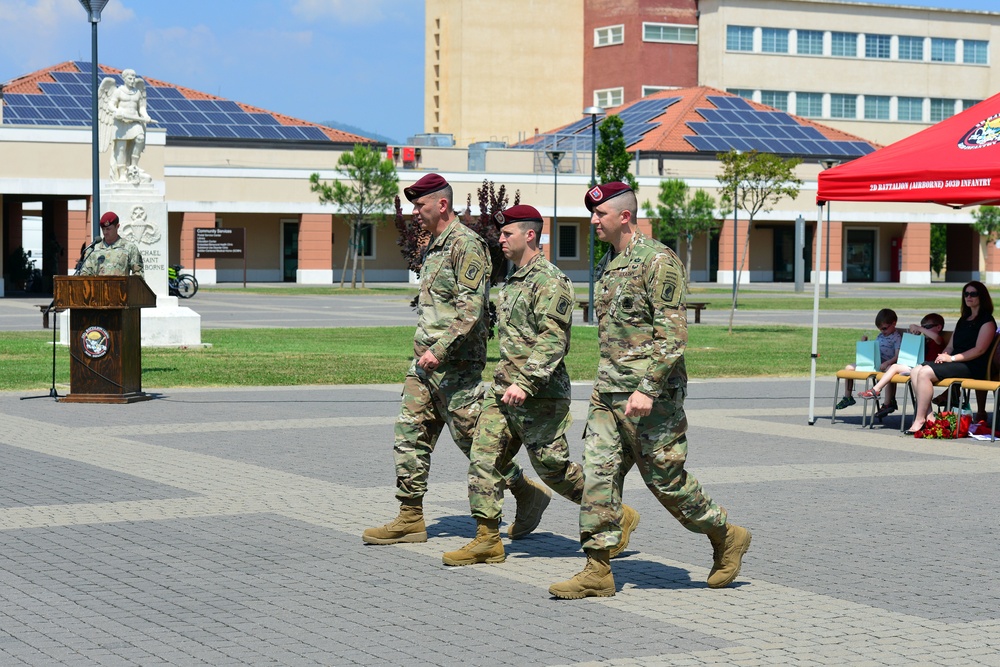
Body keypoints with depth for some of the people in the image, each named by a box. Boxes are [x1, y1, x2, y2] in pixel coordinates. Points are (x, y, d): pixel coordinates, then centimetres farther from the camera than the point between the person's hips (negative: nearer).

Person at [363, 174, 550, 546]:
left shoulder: (466, 245, -13)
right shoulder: (433, 247, 17)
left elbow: (471, 307, -21)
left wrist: (440, 350, -26)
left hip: (456, 364, -9)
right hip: (425, 363, 9)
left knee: (472, 439, -2)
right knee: (410, 434, 3)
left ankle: (527, 494, 15)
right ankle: (410, 519, 5)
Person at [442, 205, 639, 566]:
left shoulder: (549, 280, -14)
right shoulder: (514, 280, 17)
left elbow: (553, 341, -22)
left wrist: (525, 383, -29)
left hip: (539, 395, -9)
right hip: (504, 389, 9)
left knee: (554, 468, -2)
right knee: (484, 458, 1)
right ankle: (487, 539, 4)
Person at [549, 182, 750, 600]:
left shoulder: (658, 261, -13)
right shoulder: (610, 263, 15)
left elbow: (673, 334, -19)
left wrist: (648, 389, -25)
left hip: (650, 393, -8)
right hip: (608, 392, 8)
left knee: (666, 479, 0)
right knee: (599, 473, 0)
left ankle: (726, 537, 21)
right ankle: (597, 571, 1)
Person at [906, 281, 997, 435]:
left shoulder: (987, 320, -2)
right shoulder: (963, 320, 25)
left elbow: (980, 349, -13)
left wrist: (952, 358, -16)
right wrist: (944, 356, 1)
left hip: (972, 367, -9)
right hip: (955, 363, 9)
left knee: (925, 373, -27)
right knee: (915, 372, -12)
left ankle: (920, 420, -25)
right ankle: (928, 416, -19)